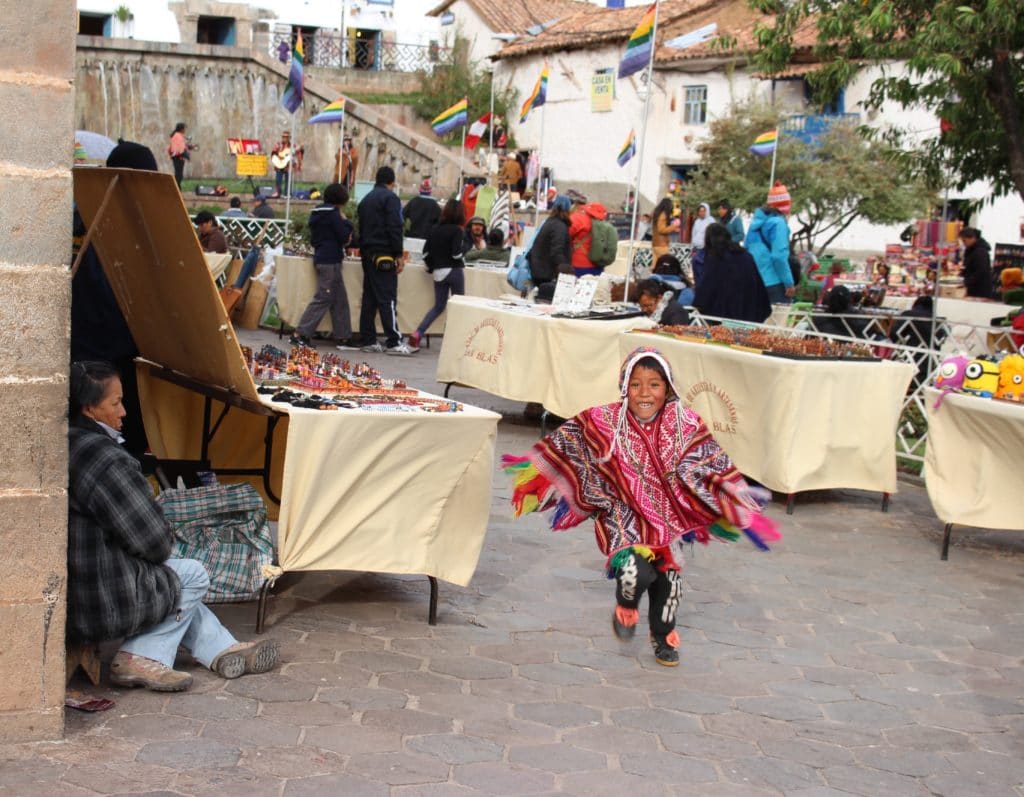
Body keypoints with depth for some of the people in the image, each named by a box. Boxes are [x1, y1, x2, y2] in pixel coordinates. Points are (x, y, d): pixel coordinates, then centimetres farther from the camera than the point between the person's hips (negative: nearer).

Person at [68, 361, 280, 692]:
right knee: (193, 576, 9)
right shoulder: (105, 460, -24)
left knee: (172, 576, 26)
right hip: (98, 603, -9)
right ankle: (143, 658, 7)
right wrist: (166, 539, 4)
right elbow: (152, 541, -18)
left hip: (65, 596, 9)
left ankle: (222, 649, 29)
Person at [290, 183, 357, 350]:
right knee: (323, 299, -6)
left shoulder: (316, 213, 13)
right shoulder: (333, 213, -14)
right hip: (330, 261, -10)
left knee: (340, 300, 12)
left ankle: (344, 337, 14)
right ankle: (300, 334, -7)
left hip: (321, 259, 10)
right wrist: (346, 222, 1)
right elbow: (345, 237, -16)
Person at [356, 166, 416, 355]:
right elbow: (395, 228, -15)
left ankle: (367, 340, 9)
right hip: (383, 255, -8)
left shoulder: (366, 200, 19)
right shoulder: (390, 197, -7)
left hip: (367, 254, 8)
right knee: (387, 298, -10)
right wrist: (399, 255, -14)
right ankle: (394, 342, -12)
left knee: (369, 298, 9)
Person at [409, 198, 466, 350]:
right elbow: (456, 253, -17)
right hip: (454, 271, -5)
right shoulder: (456, 230, -9)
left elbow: (425, 252, 5)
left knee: (438, 306, 13)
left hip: (439, 273, 5)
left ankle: (417, 334, 0)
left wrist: (431, 267, 19)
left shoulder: (435, 230, 6)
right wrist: (462, 263, 3)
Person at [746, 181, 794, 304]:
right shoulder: (778, 222, -11)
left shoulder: (757, 221, 13)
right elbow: (779, 256, -18)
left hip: (755, 282, 8)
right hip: (774, 282, -8)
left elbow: (747, 250, 19)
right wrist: (789, 282, -15)